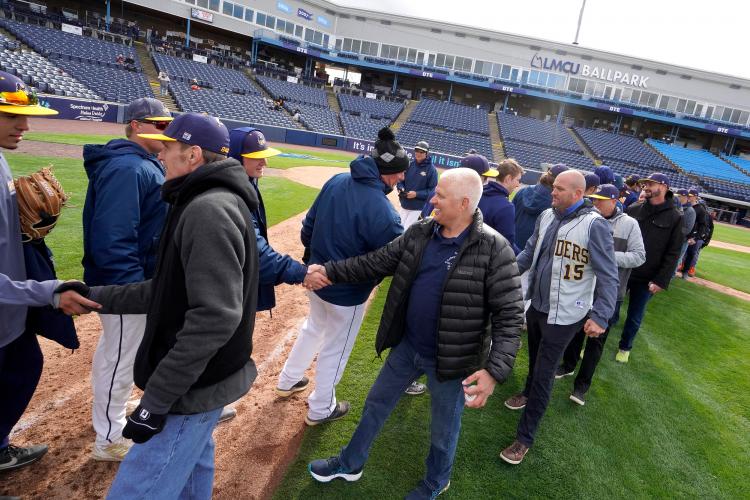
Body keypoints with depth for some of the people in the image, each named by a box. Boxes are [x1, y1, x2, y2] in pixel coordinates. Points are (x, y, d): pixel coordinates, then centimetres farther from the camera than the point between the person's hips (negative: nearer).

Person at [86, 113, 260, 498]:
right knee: (190, 469, 27)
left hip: (194, 387, -10)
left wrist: (156, 399, -25)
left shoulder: (210, 211, -23)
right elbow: (168, 291, 15)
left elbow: (215, 317, -31)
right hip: (200, 377, 10)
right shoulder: (203, 204, 11)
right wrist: (96, 296, 13)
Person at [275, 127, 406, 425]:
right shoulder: (380, 209, -30)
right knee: (335, 348, 15)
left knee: (314, 327, 32)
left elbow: (309, 224, 4)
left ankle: (288, 379, 51)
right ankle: (320, 409, 38)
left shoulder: (336, 182, -7)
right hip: (347, 291, -7)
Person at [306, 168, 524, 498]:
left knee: (442, 430, 20)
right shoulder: (420, 233, -4)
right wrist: (330, 271, -4)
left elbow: (509, 315, -21)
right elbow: (378, 262, 2)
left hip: (451, 359, -5)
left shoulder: (494, 249, -21)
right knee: (376, 405, 23)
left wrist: (495, 370, -30)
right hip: (407, 346, 6)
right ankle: (350, 464, 50)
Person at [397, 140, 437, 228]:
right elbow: (401, 180, 12)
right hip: (404, 205, 5)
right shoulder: (409, 164, 4)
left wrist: (416, 194, -20)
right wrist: (401, 188, -9)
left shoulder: (431, 169, -9)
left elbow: (433, 190, -11)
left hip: (419, 208, -5)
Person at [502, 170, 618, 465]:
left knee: (544, 374, 2)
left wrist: (600, 316, -27)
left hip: (564, 315, -6)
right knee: (535, 359, 29)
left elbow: (608, 276, -20)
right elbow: (529, 252, 12)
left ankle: (525, 438, 15)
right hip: (536, 305, 7)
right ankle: (529, 393, 57)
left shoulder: (594, 225, -20)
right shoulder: (546, 216, 0)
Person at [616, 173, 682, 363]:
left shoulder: (675, 217, -4)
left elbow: (672, 254, -5)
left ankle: (625, 347, 34)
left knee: (635, 317, 12)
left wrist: (661, 281, -11)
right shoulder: (633, 209, 1)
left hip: (646, 279, -1)